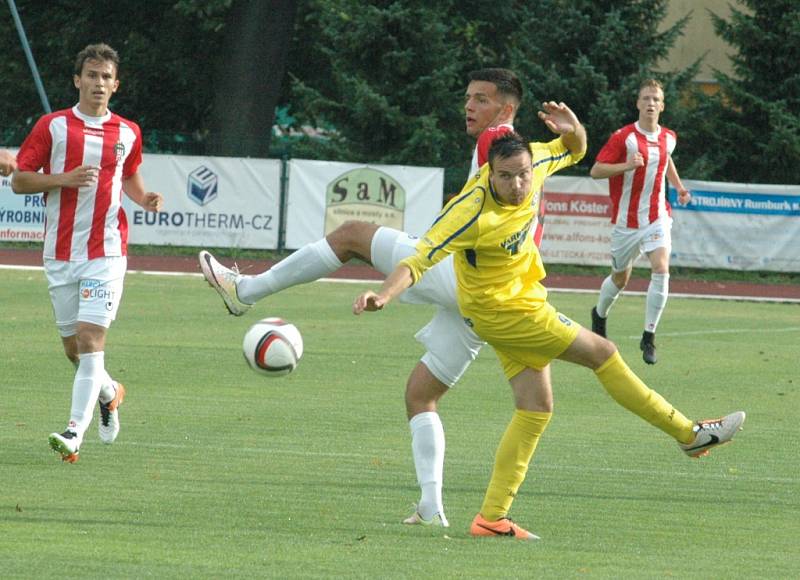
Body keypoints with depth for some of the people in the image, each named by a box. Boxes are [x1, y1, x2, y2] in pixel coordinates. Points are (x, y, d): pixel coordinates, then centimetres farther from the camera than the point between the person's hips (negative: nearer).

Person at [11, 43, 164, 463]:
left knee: (90, 337, -15)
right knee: (73, 346, 9)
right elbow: (19, 180, -2)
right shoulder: (52, 126, 0)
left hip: (106, 251, -1)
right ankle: (109, 392, 40)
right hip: (61, 252, 1)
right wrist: (64, 179, -16)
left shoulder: (128, 133, 6)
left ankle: (74, 433, -17)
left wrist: (145, 199, 3)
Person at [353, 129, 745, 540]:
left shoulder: (533, 163, -12)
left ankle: (491, 518, 10)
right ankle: (689, 434, 11)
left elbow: (573, 151, 7)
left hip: (522, 301, 8)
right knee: (602, 353, -3)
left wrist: (573, 131, -17)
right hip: (501, 311, -8)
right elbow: (420, 258, -32)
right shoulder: (471, 212, -31)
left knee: (536, 407, 7)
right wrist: (384, 294, -47)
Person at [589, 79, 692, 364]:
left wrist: (679, 186, 16)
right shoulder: (623, 137, -13)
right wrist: (627, 165, -29)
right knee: (620, 278, 12)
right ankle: (600, 315, 45)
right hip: (627, 220, -2)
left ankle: (649, 336, -12)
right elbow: (596, 170, -15)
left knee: (661, 269, -20)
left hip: (657, 216, 2)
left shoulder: (668, 138, 3)